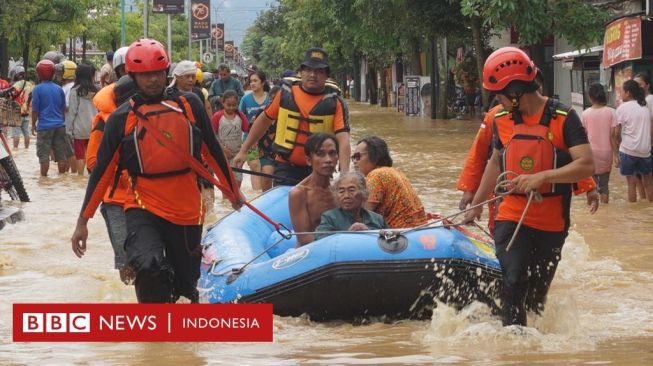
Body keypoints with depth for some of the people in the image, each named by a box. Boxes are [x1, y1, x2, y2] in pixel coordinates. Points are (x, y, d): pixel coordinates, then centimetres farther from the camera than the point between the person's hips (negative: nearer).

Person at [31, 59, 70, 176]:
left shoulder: (37, 89, -8)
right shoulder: (59, 89, 5)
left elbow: (35, 110, -7)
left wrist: (33, 124, 4)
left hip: (44, 126, -4)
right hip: (59, 125, 4)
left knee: (44, 155, 2)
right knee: (61, 154, 9)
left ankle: (44, 177, 4)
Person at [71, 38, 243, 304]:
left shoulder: (189, 106, 4)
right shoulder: (122, 118, 0)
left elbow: (212, 152, 14)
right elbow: (102, 170, 1)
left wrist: (233, 191, 22)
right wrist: (83, 221, -1)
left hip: (187, 210, 2)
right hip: (143, 209, -2)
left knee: (186, 284, 11)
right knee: (149, 267, -29)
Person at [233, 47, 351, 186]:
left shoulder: (335, 103, -6)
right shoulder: (285, 94, 2)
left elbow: (343, 139, -16)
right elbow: (264, 120, 15)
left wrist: (344, 176, -31)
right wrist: (243, 151, 17)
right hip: (285, 169, 1)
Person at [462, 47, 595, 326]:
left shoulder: (563, 118, -11)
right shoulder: (501, 121, 4)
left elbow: (586, 166, -19)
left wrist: (542, 176, -29)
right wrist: (476, 205, 27)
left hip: (551, 223, -2)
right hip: (511, 217, 2)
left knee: (537, 292, 8)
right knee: (513, 283, -13)